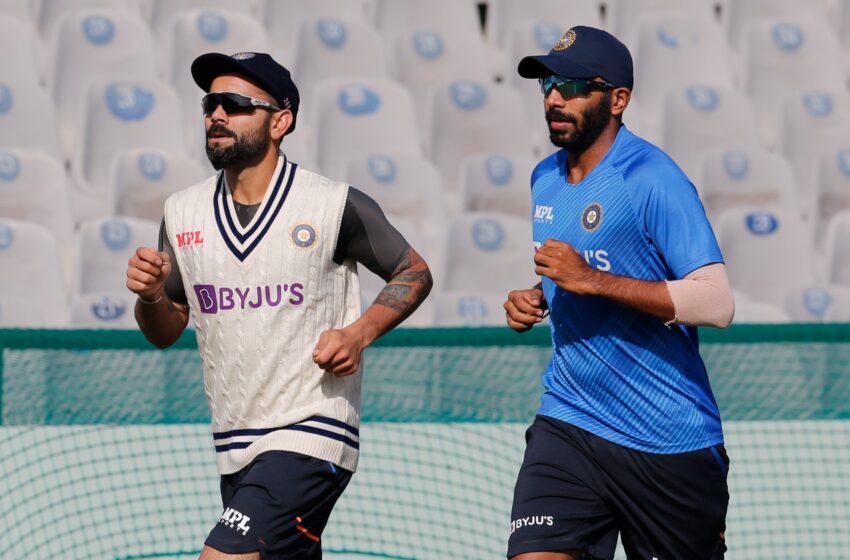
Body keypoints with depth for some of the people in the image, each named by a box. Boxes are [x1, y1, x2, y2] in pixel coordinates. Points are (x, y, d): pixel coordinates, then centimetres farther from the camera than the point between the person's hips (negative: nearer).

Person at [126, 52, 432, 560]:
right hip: (235, 450, 6)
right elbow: (165, 333, 16)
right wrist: (150, 296, -6)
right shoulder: (183, 213, 8)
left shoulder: (336, 205, -6)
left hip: (311, 439, -6)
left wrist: (359, 332, -10)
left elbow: (415, 273, 6)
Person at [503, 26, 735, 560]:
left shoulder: (652, 180, -14)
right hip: (569, 427, 5)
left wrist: (591, 280, -25)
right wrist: (537, 299, 4)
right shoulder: (545, 179, 9)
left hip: (670, 444, -5)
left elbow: (717, 304, -23)